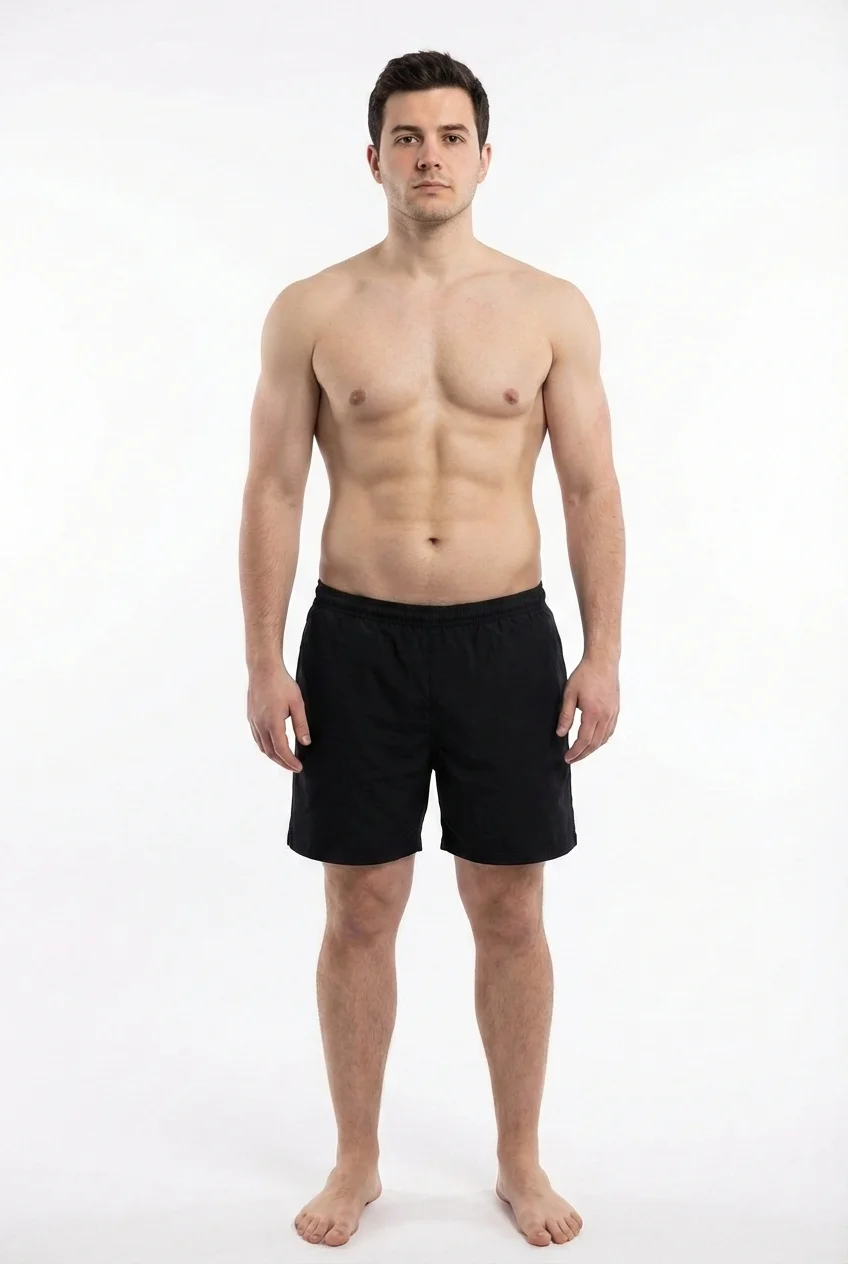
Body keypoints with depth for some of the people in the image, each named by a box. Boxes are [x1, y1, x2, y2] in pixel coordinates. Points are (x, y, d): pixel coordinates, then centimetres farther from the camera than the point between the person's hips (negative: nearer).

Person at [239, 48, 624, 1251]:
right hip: (357, 639, 0)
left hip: (505, 635, 1)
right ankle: (357, 1161, 30)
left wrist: (604, 653, -4)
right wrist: (264, 663, -5)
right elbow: (273, 491, 0)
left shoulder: (553, 309, 3)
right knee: (361, 912, 9)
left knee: (510, 913, 10)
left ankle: (521, 1161, 30)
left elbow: (592, 488, 2)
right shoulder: (311, 311, 1)